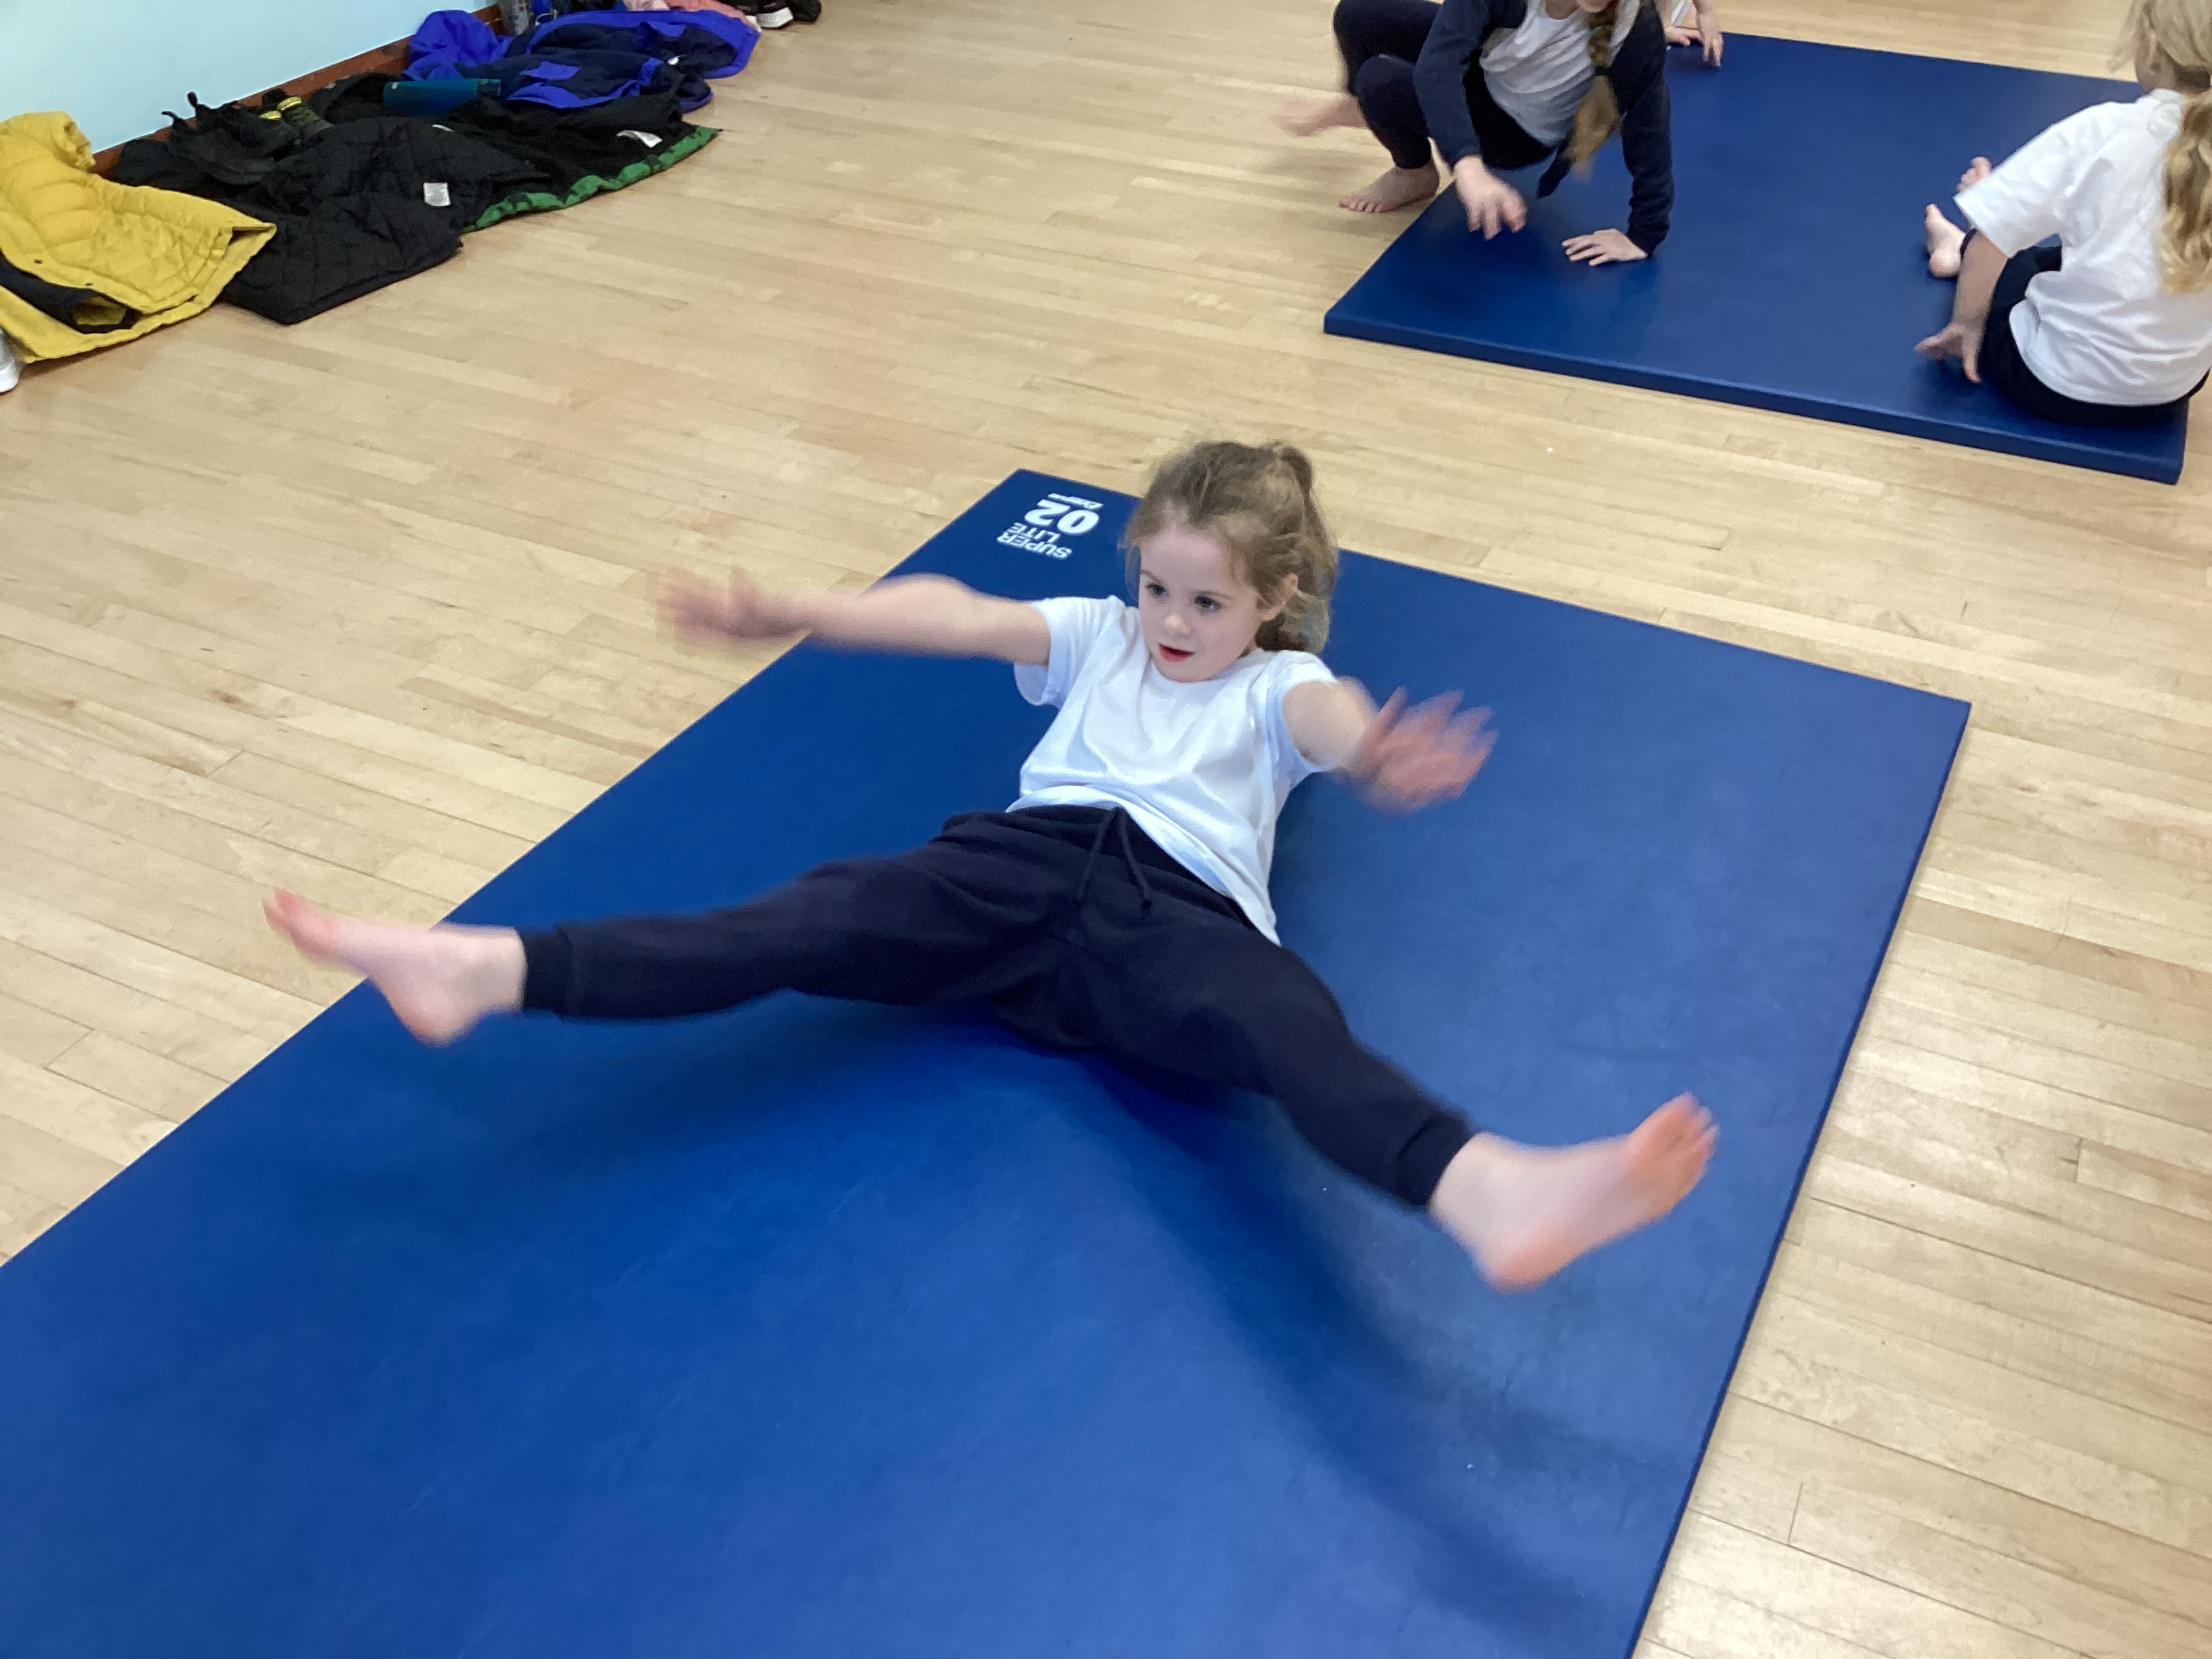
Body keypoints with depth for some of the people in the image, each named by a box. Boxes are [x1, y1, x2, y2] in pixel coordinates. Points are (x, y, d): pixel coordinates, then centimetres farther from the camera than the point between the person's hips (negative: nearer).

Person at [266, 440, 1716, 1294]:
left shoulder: (1280, 684, 20)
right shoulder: (1098, 638, 30)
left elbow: (1330, 715, -6)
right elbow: (957, 617, 13)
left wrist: (1378, 753, -33)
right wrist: (795, 616, -1)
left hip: (1183, 912, -3)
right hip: (1031, 862, 3)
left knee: (1290, 1027, -35)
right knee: (821, 922, -21)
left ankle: (1496, 1199, -65)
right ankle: (479, 970, -32)